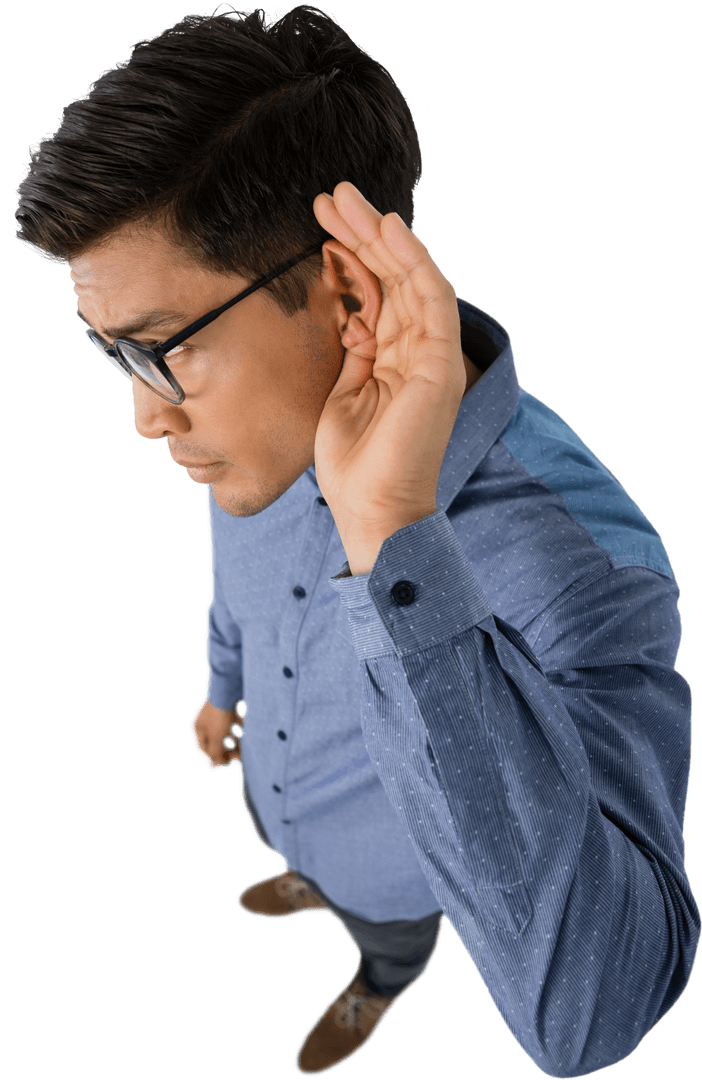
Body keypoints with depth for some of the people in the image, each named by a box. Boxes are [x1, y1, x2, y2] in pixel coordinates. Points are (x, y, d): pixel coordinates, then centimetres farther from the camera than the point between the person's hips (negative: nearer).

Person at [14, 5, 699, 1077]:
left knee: (386, 928, 33)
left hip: (398, 851, -3)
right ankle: (315, 881, 77)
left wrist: (392, 537, -66)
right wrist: (224, 682, 16)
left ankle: (379, 987, 72)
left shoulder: (590, 562, -49)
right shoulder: (275, 416, -28)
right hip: (275, 767, 4)